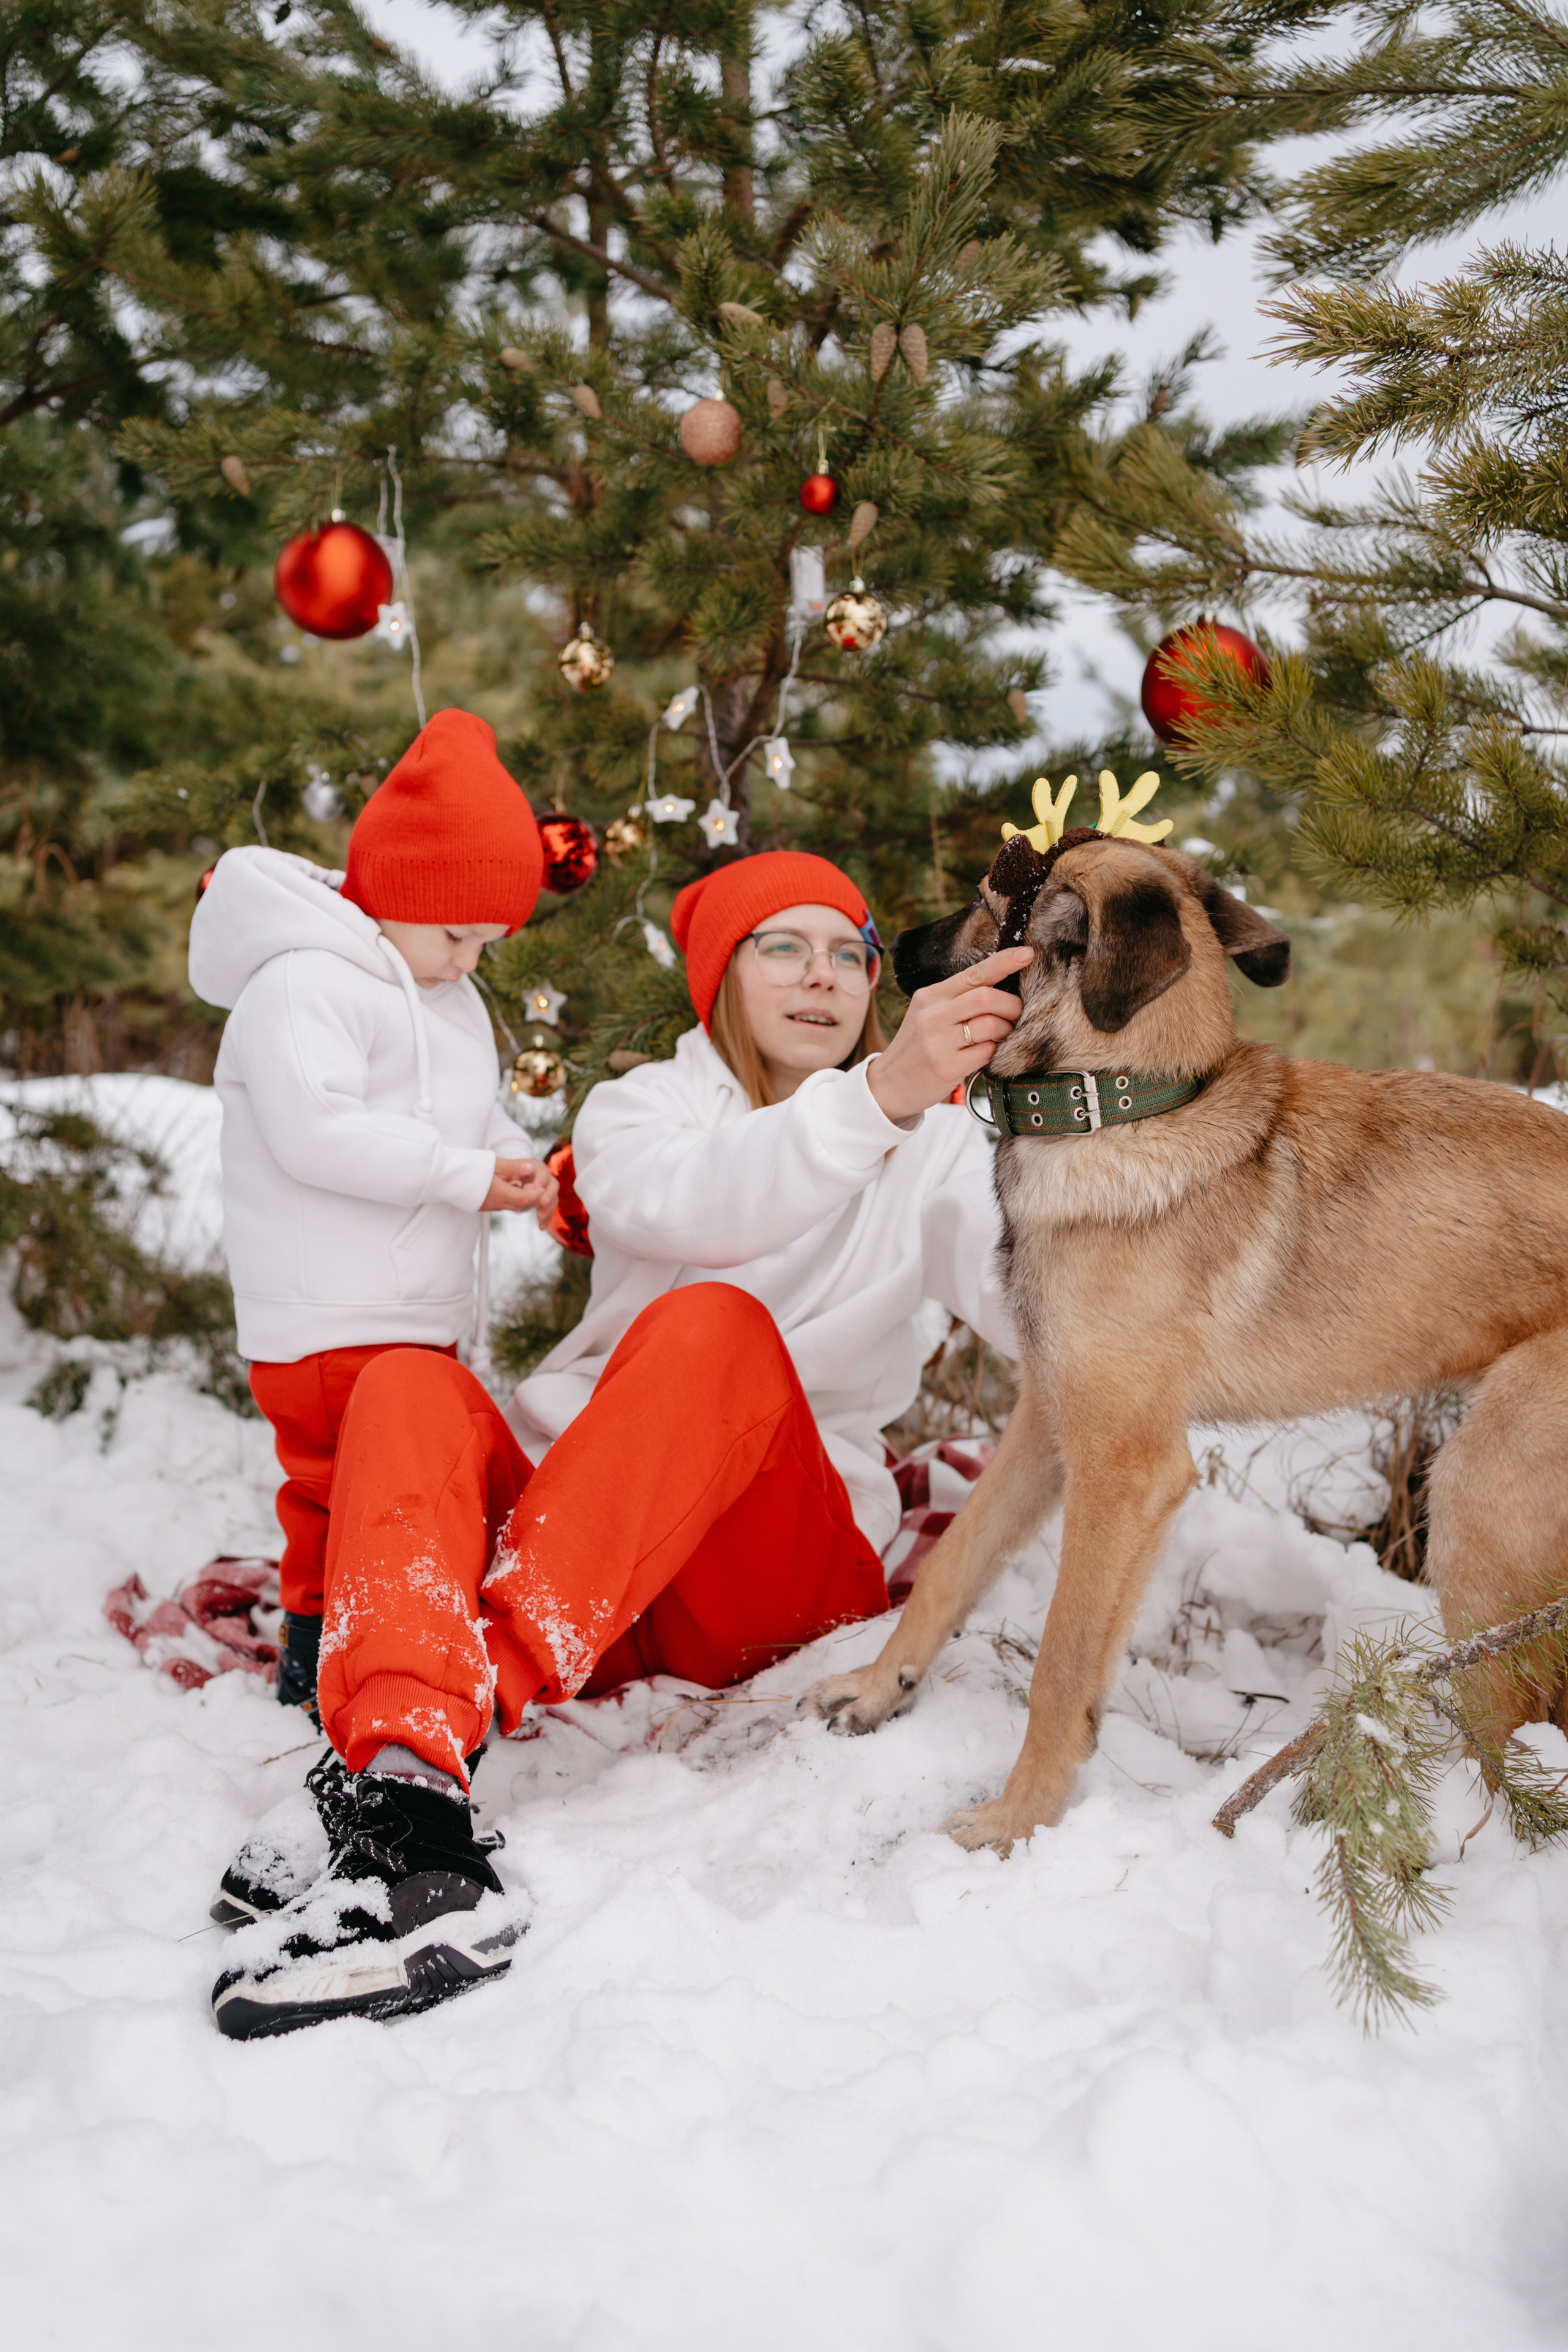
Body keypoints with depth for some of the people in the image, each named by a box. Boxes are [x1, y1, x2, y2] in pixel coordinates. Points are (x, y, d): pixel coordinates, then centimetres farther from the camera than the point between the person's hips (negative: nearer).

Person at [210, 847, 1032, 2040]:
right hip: (587, 1549, 2)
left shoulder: (932, 1146, 12)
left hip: (784, 1571, -1)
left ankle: (426, 1732, -46)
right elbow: (691, 1207, -16)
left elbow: (1030, 1305, -10)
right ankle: (412, 1823, -49)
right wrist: (876, 1096, -35)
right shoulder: (637, 1108, 11)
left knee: (712, 1329, -30)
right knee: (411, 1387, -25)